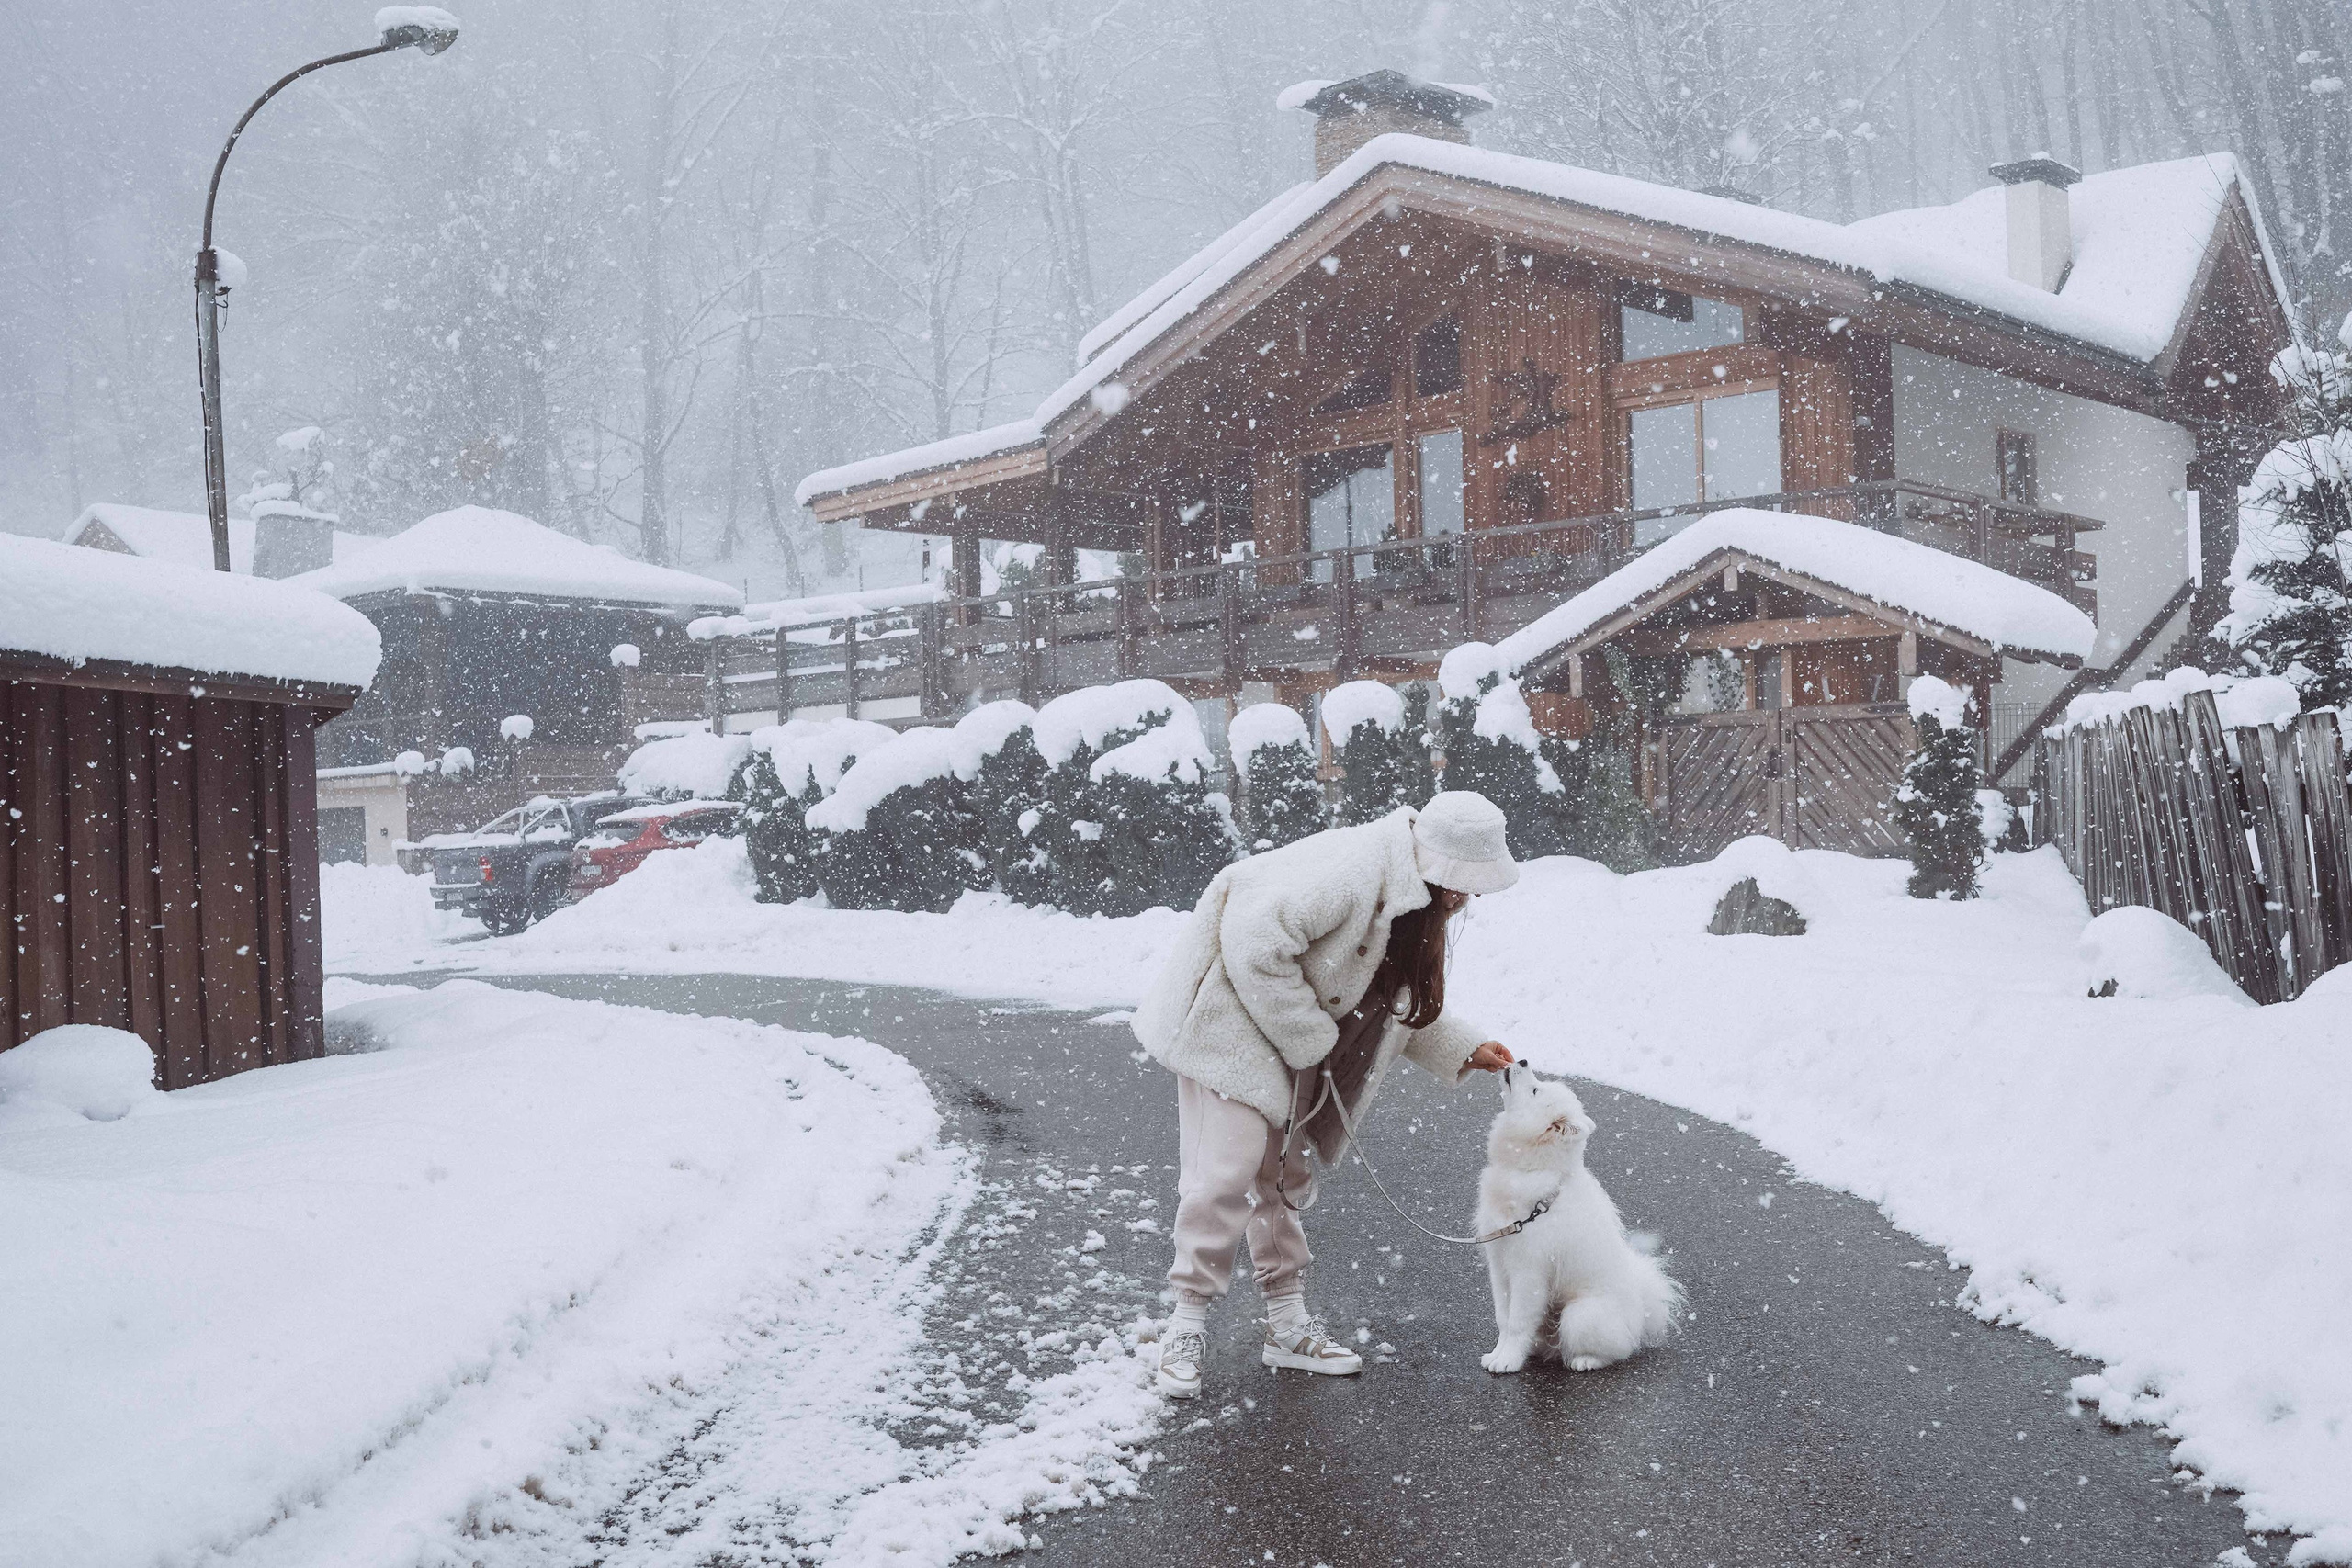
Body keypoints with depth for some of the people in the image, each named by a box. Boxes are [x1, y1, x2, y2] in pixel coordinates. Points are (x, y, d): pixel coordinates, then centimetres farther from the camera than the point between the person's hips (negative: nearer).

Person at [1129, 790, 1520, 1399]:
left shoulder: (1412, 898, 5)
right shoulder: (1349, 873, -29)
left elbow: (1403, 1002, 19)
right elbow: (1255, 941, -34)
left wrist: (1465, 1049, 7)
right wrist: (1309, 1038, -24)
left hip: (1298, 1041, 10)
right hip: (1235, 1022, -9)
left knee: (1281, 1176, 12)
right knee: (1227, 1170, -14)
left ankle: (1288, 1325, 18)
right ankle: (1187, 1325, -4)